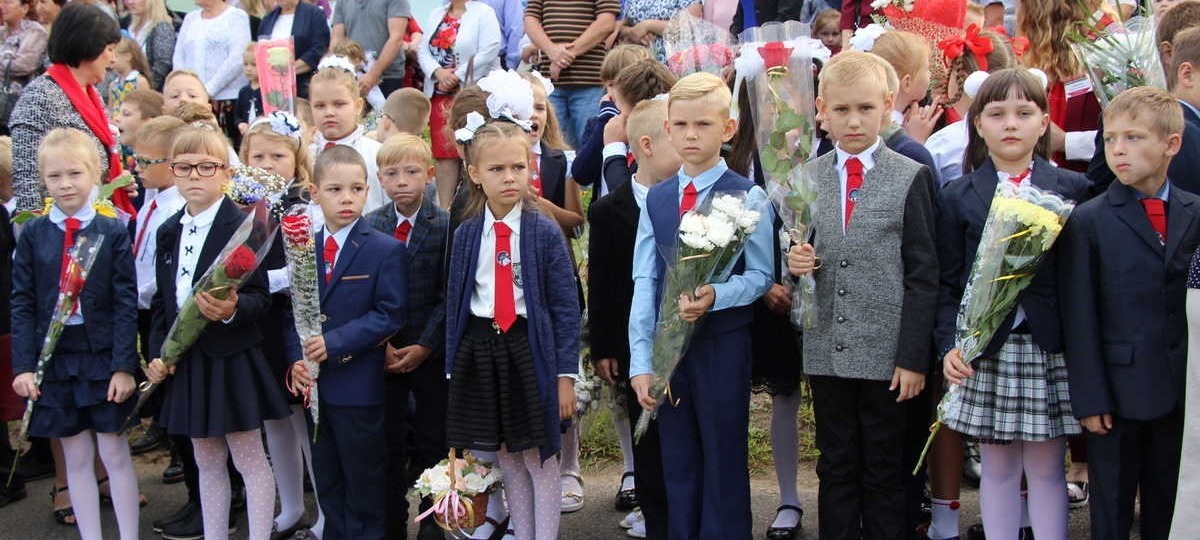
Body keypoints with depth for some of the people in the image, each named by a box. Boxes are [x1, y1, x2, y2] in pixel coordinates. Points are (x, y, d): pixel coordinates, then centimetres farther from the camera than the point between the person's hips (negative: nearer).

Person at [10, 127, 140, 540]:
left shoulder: (113, 232, -3)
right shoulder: (32, 235, 1)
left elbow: (127, 303, -5)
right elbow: (22, 304, 0)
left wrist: (124, 365, -10)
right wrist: (24, 366, -6)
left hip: (103, 357, -2)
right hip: (54, 360, 2)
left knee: (114, 452, 5)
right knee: (77, 458, 9)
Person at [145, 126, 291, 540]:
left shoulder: (244, 227, -12)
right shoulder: (168, 232, 9)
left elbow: (260, 297, -13)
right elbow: (161, 300, 12)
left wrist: (232, 309, -33)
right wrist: (158, 352, 1)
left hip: (233, 360, -6)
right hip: (186, 361, 6)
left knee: (249, 460, 3)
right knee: (208, 463, 16)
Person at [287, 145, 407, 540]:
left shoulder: (386, 250, -9)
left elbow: (390, 315, -14)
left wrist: (335, 343, -21)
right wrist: (296, 359, -10)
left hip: (359, 387, -5)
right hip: (314, 384, 5)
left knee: (364, 486, 7)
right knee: (327, 483, 17)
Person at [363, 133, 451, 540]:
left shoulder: (446, 226, -5)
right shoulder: (369, 227, 3)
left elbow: (449, 294, -8)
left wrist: (424, 346, -13)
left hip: (431, 350, -2)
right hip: (384, 351, 2)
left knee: (433, 441, 6)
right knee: (389, 444, 7)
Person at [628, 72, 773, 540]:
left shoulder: (747, 197, -6)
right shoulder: (656, 200, 7)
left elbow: (760, 276, -8)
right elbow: (644, 282, 3)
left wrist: (715, 297, -27)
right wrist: (641, 360, -3)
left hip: (724, 343, -4)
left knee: (724, 462, 4)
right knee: (676, 464, 13)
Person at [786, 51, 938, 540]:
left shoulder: (911, 178, -3)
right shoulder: (806, 179, 7)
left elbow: (923, 275, -4)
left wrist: (914, 357, -9)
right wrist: (795, 262, -9)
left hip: (886, 352, -3)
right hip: (826, 351, 3)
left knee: (884, 473, 7)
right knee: (836, 470, 12)